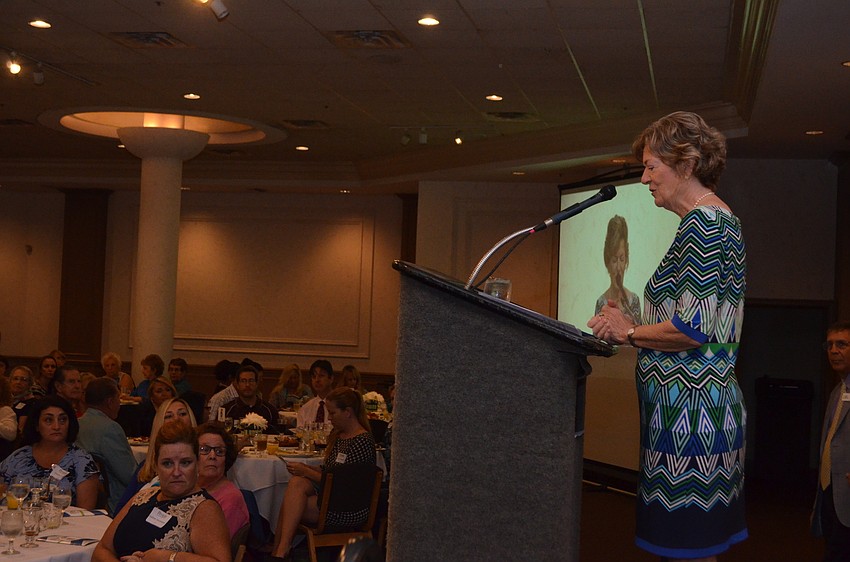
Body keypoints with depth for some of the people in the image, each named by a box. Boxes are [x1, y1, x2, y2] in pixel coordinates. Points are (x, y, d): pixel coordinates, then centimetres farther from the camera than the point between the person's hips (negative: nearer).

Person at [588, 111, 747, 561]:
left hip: (689, 406, -10)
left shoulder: (704, 222, -14)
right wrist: (630, 325, 12)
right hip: (700, 404, 10)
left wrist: (629, 332, -5)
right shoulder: (716, 220, 18)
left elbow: (693, 328, -21)